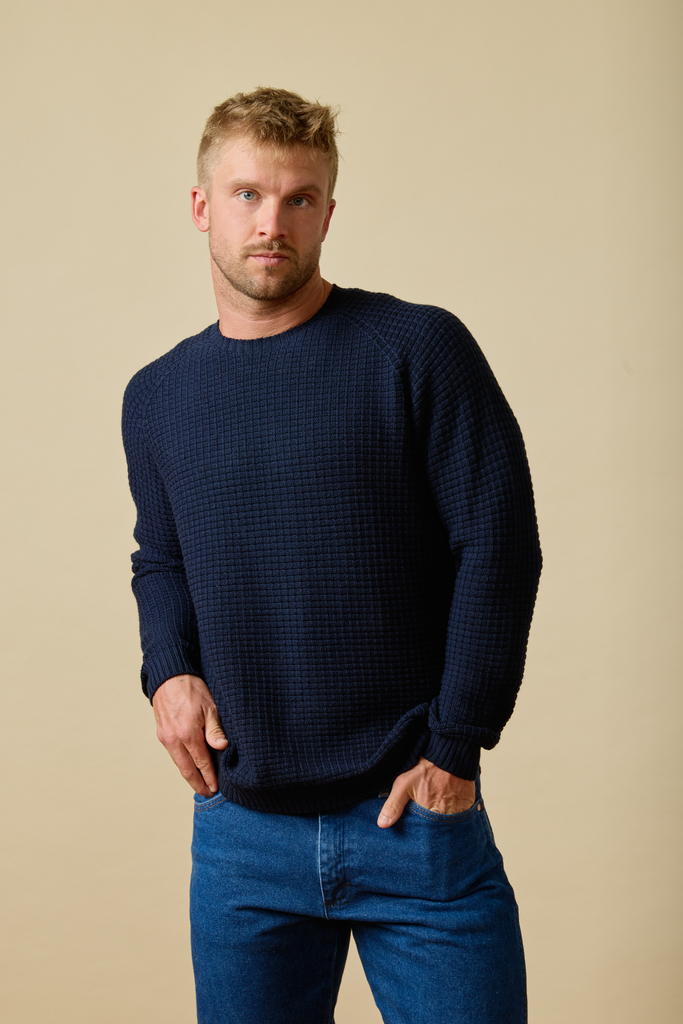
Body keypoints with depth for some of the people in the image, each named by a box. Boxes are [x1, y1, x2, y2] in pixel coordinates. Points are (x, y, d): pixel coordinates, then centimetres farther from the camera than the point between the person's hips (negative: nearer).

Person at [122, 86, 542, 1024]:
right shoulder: (157, 398, 8)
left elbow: (500, 546, -8)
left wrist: (454, 745, -9)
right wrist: (168, 668, 1)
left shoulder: (420, 349, -6)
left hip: (418, 818, -3)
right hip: (240, 832, 4)